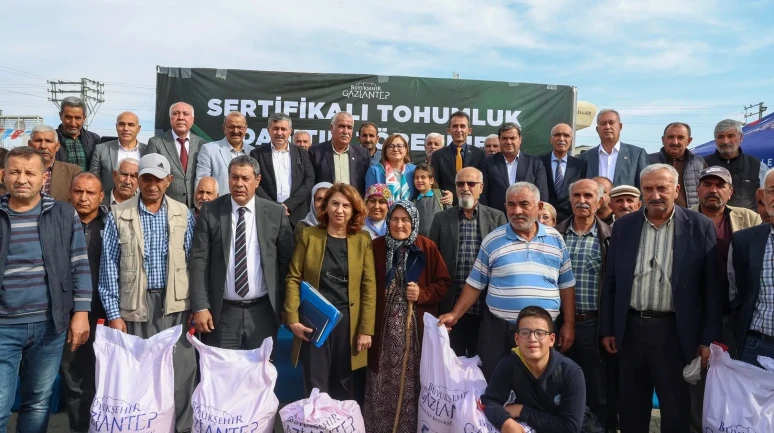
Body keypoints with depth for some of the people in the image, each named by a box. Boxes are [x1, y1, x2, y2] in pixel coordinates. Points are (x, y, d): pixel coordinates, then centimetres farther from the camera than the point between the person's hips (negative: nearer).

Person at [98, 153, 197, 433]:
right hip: (137, 305, 0)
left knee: (181, 374, 1)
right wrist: (113, 313, -3)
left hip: (176, 304, 1)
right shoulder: (119, 215, 0)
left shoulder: (183, 214, 4)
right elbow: (109, 266, 0)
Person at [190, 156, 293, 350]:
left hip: (263, 311, 1)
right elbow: (199, 261, -2)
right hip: (222, 312, 0)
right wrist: (200, 306, -8)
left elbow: (286, 261, 4)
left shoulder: (276, 213, 0)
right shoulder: (210, 212, 0)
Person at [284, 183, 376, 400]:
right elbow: (293, 278, 1)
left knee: (343, 385, 12)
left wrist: (366, 329, -4)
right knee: (316, 387, 4)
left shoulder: (363, 240, 2)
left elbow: (369, 286, 0)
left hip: (348, 322, 1)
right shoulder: (309, 235, 1)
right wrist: (292, 319, -9)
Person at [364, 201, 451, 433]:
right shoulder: (376, 247, 1)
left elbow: (443, 282, 5)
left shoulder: (427, 248, -1)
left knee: (411, 380, 5)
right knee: (383, 381, 7)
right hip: (383, 326, 1)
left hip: (416, 326, 0)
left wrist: (423, 294, -12)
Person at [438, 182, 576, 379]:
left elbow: (566, 286, 8)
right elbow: (475, 284, 2)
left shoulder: (556, 239, 4)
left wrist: (569, 324, 3)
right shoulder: (492, 241, -1)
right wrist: (454, 315, -6)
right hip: (499, 331, -1)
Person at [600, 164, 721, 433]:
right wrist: (607, 329, 4)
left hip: (675, 331, -2)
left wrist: (709, 339, -7)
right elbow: (610, 282, 6)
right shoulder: (623, 226, 4)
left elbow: (712, 287, -4)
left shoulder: (700, 226, -4)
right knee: (630, 409, 14)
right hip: (630, 329, 3)